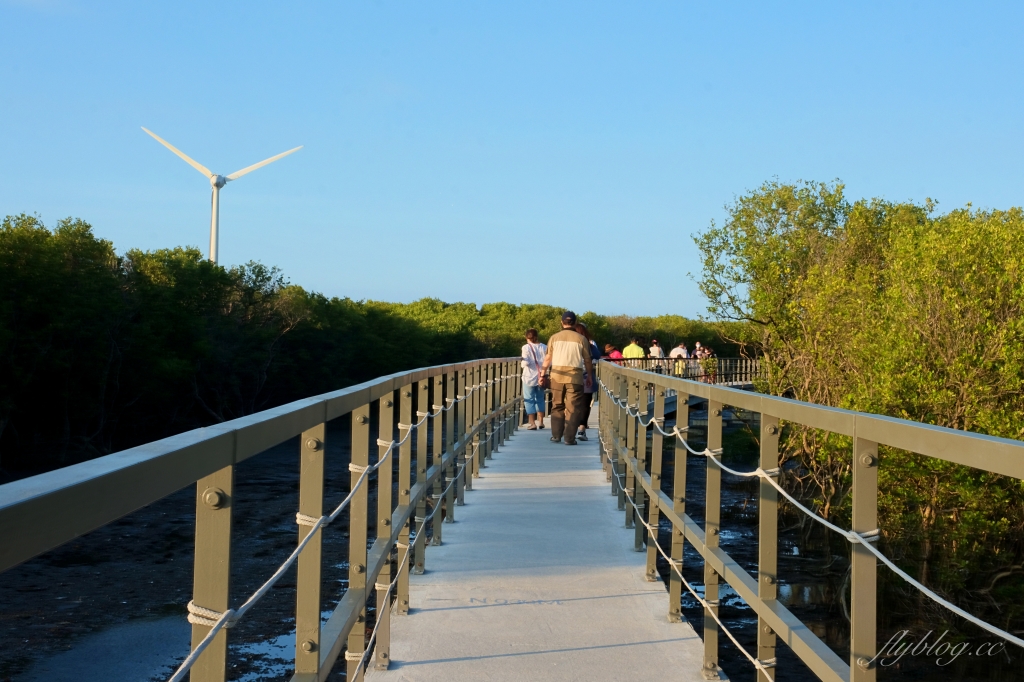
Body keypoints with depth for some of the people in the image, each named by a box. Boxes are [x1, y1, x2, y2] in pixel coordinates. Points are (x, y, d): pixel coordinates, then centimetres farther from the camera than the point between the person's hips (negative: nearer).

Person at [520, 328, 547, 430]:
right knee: (540, 399, 18)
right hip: (541, 377, 4)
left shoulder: (526, 348, -12)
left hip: (529, 377, -4)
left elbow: (526, 363, -19)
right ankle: (540, 422, 21)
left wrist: (522, 363, 2)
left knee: (529, 400, 3)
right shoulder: (544, 347, -2)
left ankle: (532, 423, -2)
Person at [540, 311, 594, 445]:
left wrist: (543, 374, 15)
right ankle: (569, 438, -2)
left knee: (557, 406, 14)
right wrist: (590, 375, 16)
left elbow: (547, 358, 6)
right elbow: (587, 360, 4)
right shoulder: (581, 339, -1)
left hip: (557, 376, 2)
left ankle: (556, 435, 15)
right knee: (573, 408, 2)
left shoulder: (554, 337, 3)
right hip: (575, 377, -2)